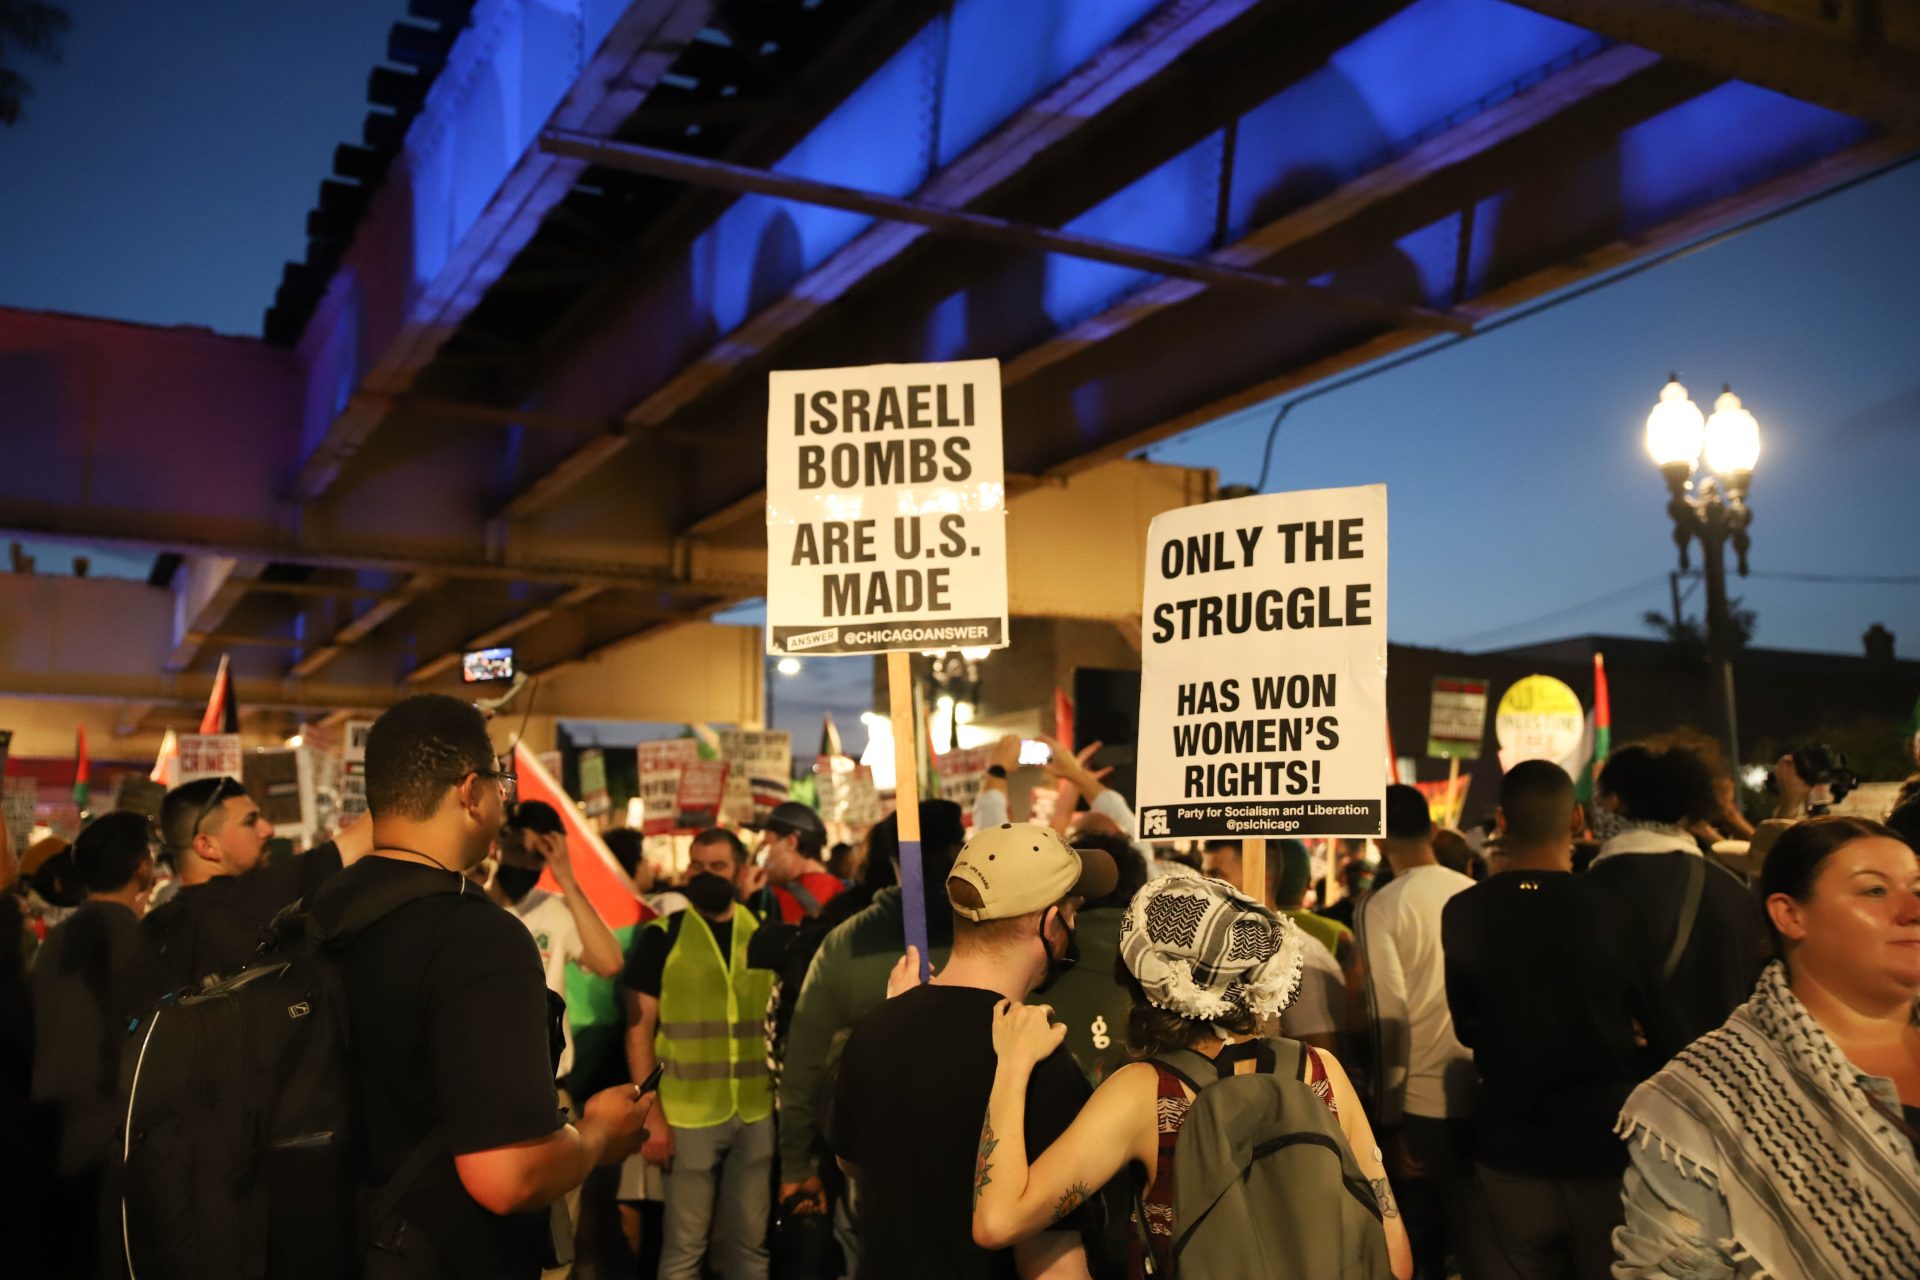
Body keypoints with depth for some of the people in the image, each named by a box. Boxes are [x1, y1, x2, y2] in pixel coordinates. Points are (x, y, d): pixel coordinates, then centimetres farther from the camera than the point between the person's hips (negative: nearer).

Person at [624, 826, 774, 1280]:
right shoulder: (661, 937, -4)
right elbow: (639, 1029, -4)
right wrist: (651, 1115, -10)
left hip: (756, 1113, 3)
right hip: (688, 1115, -3)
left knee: (750, 1242, 12)